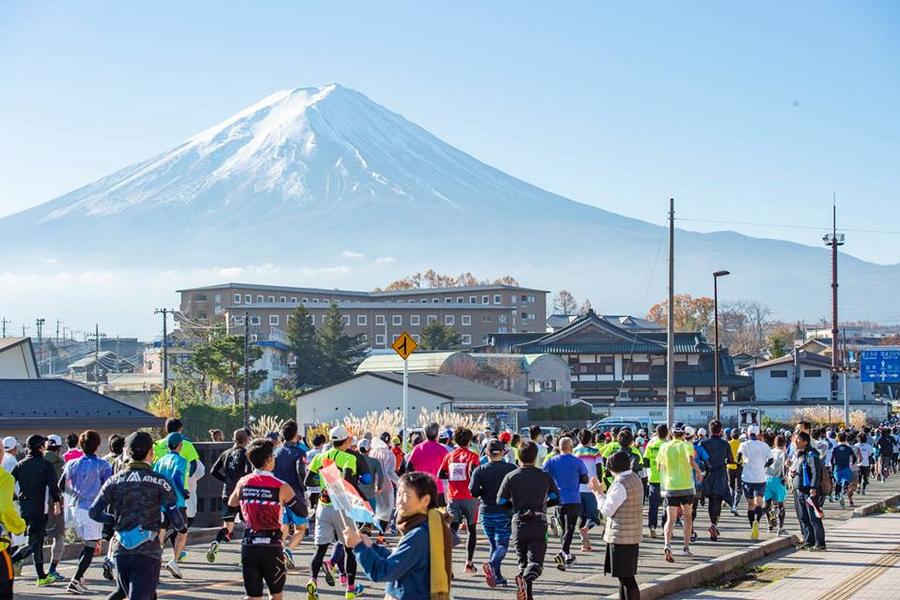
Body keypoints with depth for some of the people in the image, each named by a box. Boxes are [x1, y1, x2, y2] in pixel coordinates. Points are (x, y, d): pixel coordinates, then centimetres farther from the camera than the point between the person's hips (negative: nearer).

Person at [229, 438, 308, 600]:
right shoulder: (281, 487, -10)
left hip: (248, 546, 3)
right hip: (271, 547, -3)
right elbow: (302, 512, -1)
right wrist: (302, 498, 18)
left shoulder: (243, 482, 1)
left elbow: (231, 503, 22)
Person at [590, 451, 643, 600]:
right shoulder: (635, 479, 10)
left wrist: (598, 493, -3)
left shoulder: (620, 484, -19)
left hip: (621, 537, -10)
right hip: (633, 536, 10)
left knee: (626, 577, -6)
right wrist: (600, 492, 18)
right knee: (625, 576, 17)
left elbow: (607, 510, -15)